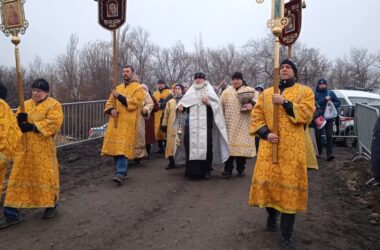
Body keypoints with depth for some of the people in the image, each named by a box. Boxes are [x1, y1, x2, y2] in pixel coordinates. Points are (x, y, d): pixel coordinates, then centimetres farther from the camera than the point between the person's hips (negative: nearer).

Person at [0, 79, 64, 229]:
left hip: (42, 149, -5)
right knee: (18, 177, 5)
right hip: (23, 149, 5)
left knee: (45, 176, 2)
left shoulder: (53, 105, -3)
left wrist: (32, 127, -22)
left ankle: (51, 205, 25)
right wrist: (18, 119, -11)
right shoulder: (25, 105, 15)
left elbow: (54, 123, -17)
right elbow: (14, 123, 13)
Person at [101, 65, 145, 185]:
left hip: (128, 122, -6)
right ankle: (123, 171, 20)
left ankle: (120, 174, -17)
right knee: (115, 146, 7)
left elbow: (135, 103, -14)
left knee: (123, 147, -15)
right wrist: (111, 110, -3)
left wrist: (120, 96, -17)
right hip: (115, 121, 6)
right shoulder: (118, 88, 20)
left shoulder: (138, 88, 1)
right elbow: (110, 102, 19)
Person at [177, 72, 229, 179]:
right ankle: (192, 169, 7)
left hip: (205, 124, -2)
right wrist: (181, 106, -9)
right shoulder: (190, 91, 18)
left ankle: (206, 170, 5)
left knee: (206, 144, -5)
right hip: (192, 124, 2)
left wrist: (208, 102, -17)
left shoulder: (209, 90, 10)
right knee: (191, 144, -2)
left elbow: (216, 104, 1)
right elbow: (184, 102, 12)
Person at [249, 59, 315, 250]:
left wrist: (284, 102, -14)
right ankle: (272, 214, 33)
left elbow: (306, 114, -7)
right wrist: (266, 134, -7)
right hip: (269, 146, 3)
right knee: (267, 181, 2)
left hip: (292, 148, -2)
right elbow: (256, 117, 9)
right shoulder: (266, 93, 15)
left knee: (289, 186, -4)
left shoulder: (305, 91, 8)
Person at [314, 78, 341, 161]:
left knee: (329, 136, -5)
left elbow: (338, 102, 10)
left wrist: (333, 104, -10)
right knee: (318, 136, 5)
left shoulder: (331, 93, 10)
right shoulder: (315, 94, 1)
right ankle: (319, 152, 22)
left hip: (329, 118, 1)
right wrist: (325, 99, -18)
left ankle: (329, 153, -7)